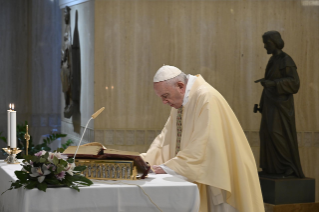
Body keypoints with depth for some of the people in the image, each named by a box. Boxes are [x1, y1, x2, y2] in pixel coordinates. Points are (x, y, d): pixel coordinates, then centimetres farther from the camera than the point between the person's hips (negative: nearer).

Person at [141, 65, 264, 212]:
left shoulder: (206, 98, -20)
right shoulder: (180, 100, 7)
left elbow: (202, 147, -24)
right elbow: (166, 138, 7)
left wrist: (167, 168, -22)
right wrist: (144, 161, -7)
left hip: (220, 177, -8)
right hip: (201, 176, 8)